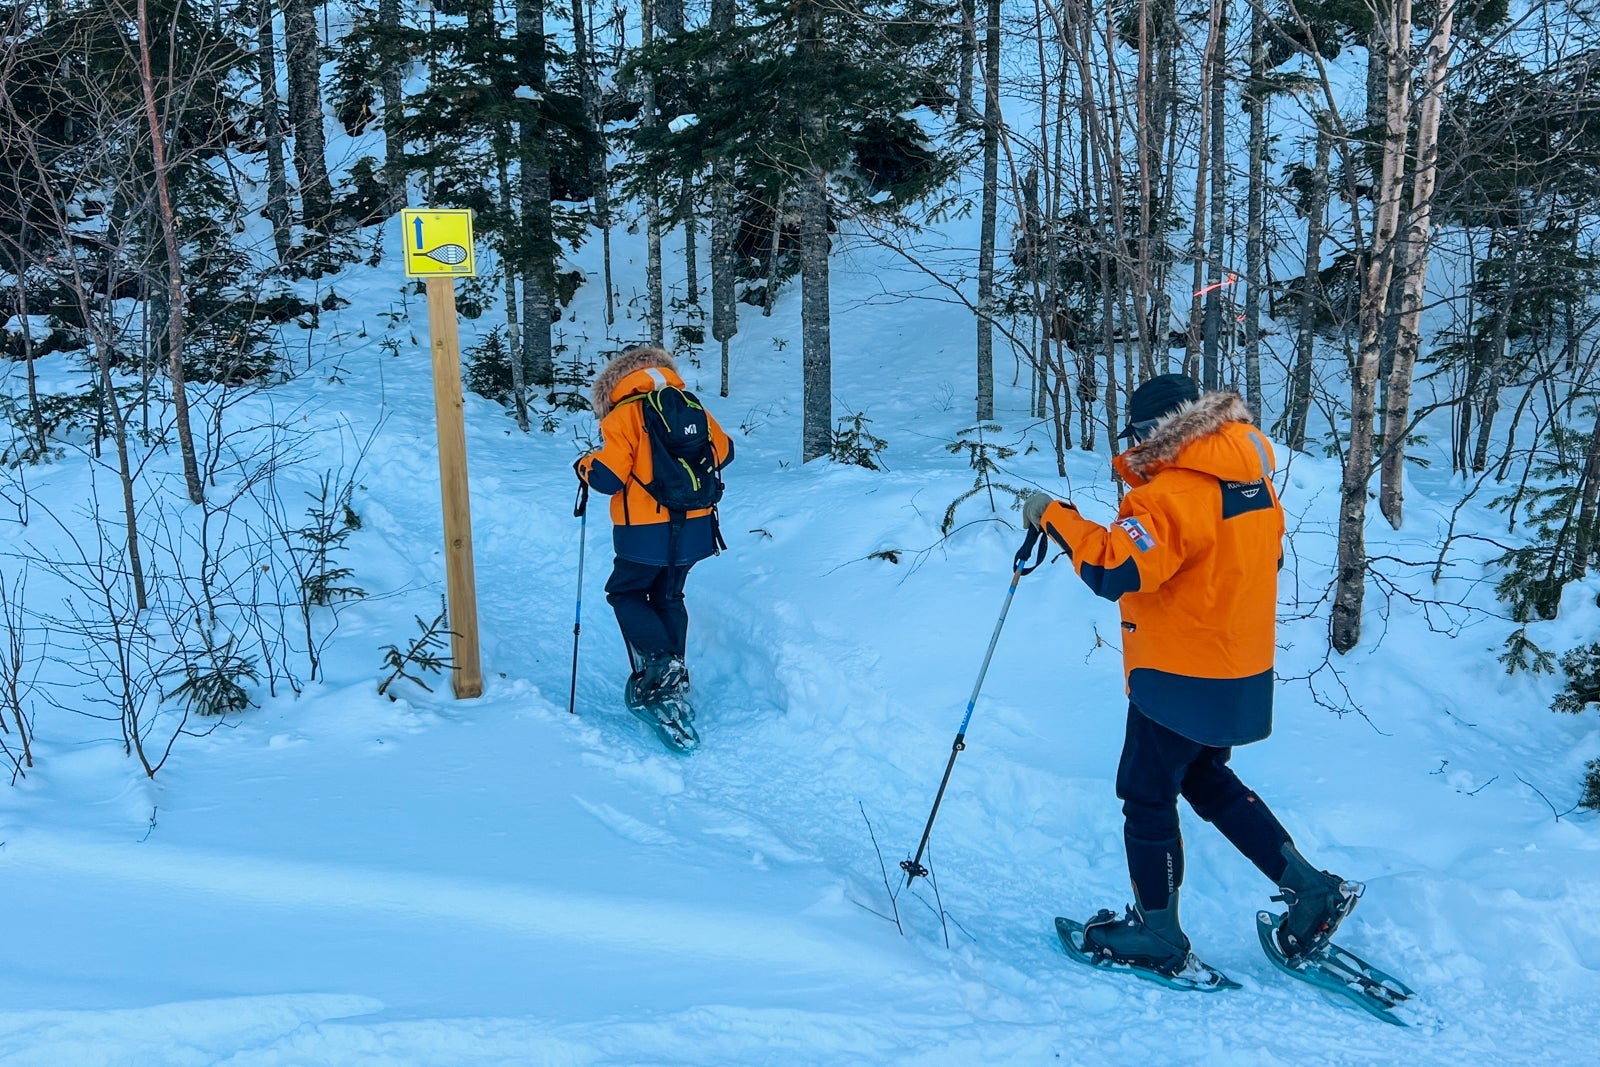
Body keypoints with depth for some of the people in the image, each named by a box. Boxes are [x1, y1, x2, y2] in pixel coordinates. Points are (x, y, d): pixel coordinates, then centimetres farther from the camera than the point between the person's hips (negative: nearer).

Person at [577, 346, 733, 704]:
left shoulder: (623, 416, -11)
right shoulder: (693, 406, 5)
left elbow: (607, 477, -16)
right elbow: (723, 453, 15)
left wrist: (585, 466, 5)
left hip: (646, 535, -6)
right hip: (693, 528, 6)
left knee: (624, 594, 13)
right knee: (668, 598, 22)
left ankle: (660, 661, -6)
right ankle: (674, 675, 24)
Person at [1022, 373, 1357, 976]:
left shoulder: (1176, 493, -23)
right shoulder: (1255, 483, 6)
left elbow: (1113, 569, -31)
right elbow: (1266, 561, 18)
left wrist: (1052, 517, -21)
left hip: (1182, 678, -9)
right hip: (1244, 673, 9)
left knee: (1147, 794, 6)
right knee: (1205, 779, 25)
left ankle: (1157, 935, 19)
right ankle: (1311, 889, 23)